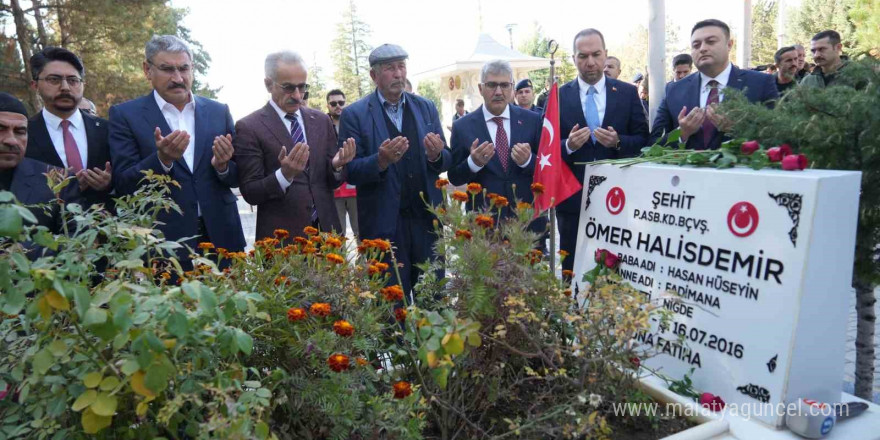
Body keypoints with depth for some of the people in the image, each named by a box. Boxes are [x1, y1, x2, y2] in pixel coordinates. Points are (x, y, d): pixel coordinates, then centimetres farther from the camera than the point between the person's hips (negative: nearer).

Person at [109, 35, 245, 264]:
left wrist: (222, 166, -13)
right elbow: (122, 184, -6)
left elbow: (237, 178, 9)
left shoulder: (219, 111, 6)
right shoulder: (125, 115, 0)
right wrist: (162, 159, -23)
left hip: (220, 237, 3)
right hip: (162, 242, -2)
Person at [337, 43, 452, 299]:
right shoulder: (355, 114, -3)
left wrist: (436, 155, -15)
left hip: (427, 220, 3)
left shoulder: (426, 108, 8)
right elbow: (350, 171, -7)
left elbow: (447, 160, 8)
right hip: (384, 224, -3)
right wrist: (381, 161, -25)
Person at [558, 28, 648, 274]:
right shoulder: (558, 96, 3)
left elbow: (643, 140, 3)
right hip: (572, 198, 0)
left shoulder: (627, 93, 5)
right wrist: (568, 145, -19)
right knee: (573, 270, 8)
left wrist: (618, 142, -17)